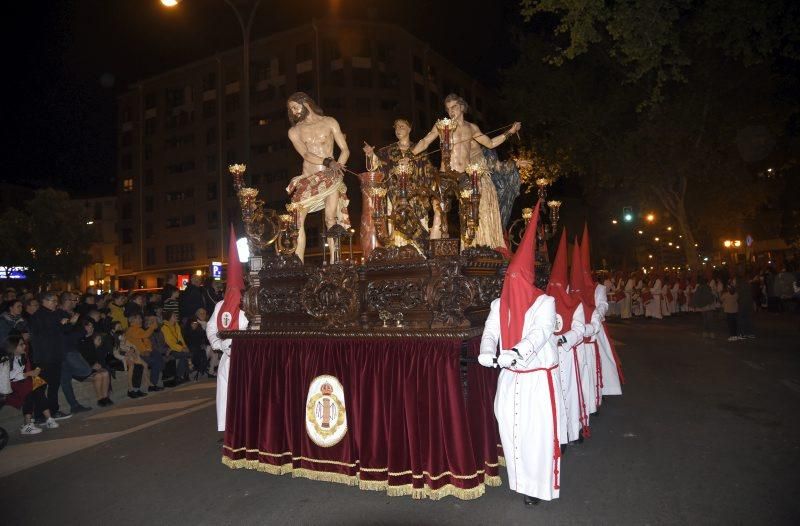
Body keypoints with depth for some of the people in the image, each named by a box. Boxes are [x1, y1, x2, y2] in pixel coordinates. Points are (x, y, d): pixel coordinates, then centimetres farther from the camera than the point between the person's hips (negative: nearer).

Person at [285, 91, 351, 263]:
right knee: (298, 220, -11)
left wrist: (337, 167, -13)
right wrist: (328, 162, -21)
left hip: (330, 176, -2)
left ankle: (334, 262, -7)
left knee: (331, 220, -10)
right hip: (307, 179, 2)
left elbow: (345, 150, 5)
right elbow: (306, 155, -5)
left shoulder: (329, 122, 9)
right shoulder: (294, 131, 11)